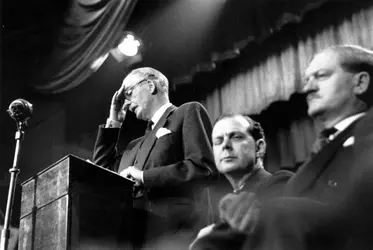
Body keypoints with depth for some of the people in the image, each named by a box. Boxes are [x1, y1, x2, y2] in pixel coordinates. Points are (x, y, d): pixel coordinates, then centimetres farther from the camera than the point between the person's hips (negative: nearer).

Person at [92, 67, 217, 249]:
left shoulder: (188, 112, 3)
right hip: (134, 234, 7)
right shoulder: (137, 144, 25)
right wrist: (113, 122, 25)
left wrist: (145, 176, -10)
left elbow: (204, 167, -10)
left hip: (170, 233, -7)